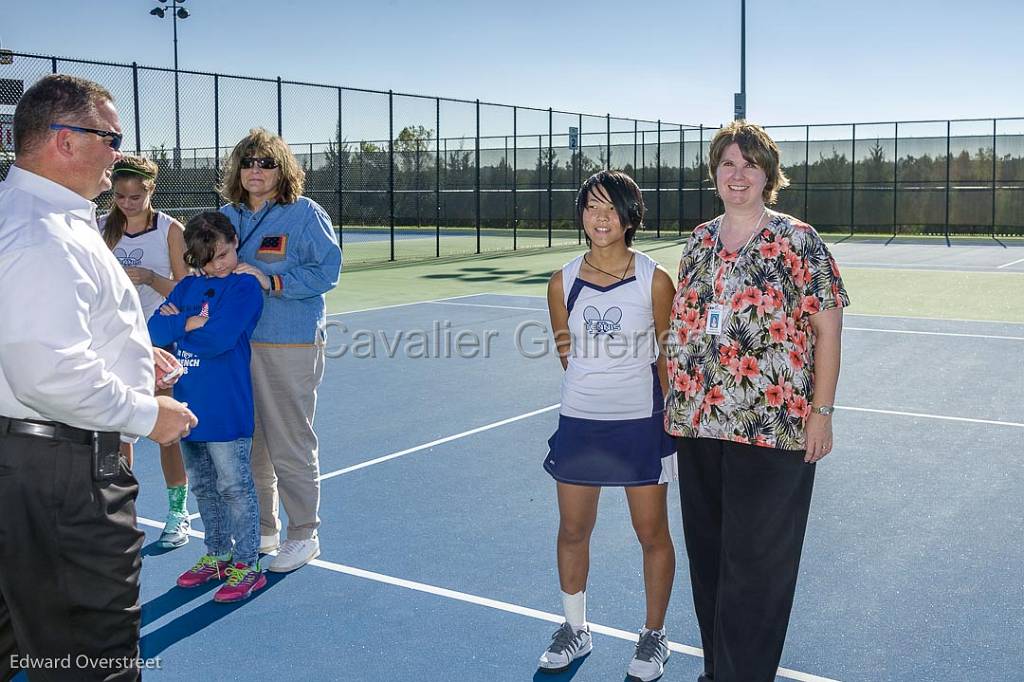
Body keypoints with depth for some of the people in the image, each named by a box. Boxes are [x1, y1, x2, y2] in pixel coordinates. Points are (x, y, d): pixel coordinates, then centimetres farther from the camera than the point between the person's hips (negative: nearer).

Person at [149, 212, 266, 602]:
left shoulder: (245, 287, -8)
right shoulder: (188, 286, 11)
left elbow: (219, 338, -21)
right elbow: (155, 330, 2)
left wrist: (178, 323, -7)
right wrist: (191, 322, -15)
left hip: (227, 410, -7)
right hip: (189, 405, 7)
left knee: (235, 487, -1)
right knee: (203, 487, 17)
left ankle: (248, 565, 8)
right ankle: (219, 555, 30)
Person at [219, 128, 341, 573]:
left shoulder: (305, 213, -4)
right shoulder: (226, 217, 13)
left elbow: (327, 270, -11)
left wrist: (272, 282, -18)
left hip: (290, 346, -6)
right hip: (235, 344, 6)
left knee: (289, 446, -1)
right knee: (248, 444, 13)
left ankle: (303, 535, 14)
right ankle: (261, 530, 28)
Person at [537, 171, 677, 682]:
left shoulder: (654, 281, -7)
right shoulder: (563, 283, 0)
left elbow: (670, 355, -1)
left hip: (641, 423, -3)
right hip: (579, 422, 3)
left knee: (652, 534, 8)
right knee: (572, 530, 12)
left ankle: (654, 635, 28)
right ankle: (575, 630, 33)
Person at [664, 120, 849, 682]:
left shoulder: (799, 241, -5)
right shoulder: (699, 242, 11)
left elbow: (827, 328, -5)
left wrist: (821, 412, -9)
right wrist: (677, 400, 15)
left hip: (773, 425, -5)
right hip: (697, 423, 6)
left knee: (753, 564, -2)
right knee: (707, 553, 14)